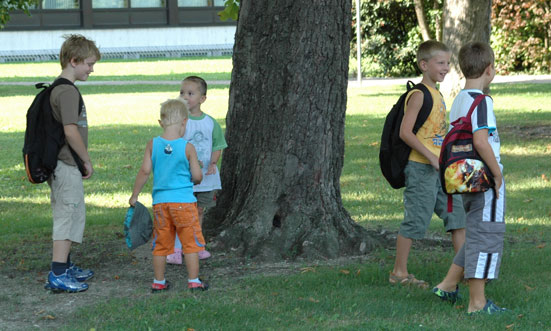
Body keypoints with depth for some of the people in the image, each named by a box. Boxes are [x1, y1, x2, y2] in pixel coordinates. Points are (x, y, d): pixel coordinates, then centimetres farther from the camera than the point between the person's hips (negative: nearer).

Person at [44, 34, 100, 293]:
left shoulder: (57, 88, 15)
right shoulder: (68, 91, -17)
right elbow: (71, 131, -23)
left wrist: (82, 160, 20)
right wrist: (87, 161, -13)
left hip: (59, 165, 10)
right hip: (67, 165, -10)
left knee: (67, 217, 18)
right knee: (69, 216, -8)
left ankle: (65, 266, 29)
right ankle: (57, 276, -8)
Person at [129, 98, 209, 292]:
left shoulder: (152, 145, -2)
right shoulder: (188, 147, -9)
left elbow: (145, 171, -2)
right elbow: (197, 176, -5)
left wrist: (134, 196, 6)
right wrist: (194, 179, 19)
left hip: (160, 201, 3)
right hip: (184, 201, -3)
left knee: (161, 243, 13)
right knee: (191, 242, 7)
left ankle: (159, 282, 19)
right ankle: (194, 281, 8)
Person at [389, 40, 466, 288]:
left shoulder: (437, 94, 14)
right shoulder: (419, 95, -14)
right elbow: (405, 132, -21)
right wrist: (431, 157, -21)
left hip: (440, 168, 9)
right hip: (420, 168, -9)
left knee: (457, 216, 7)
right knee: (416, 221, -3)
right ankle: (399, 272, 8)